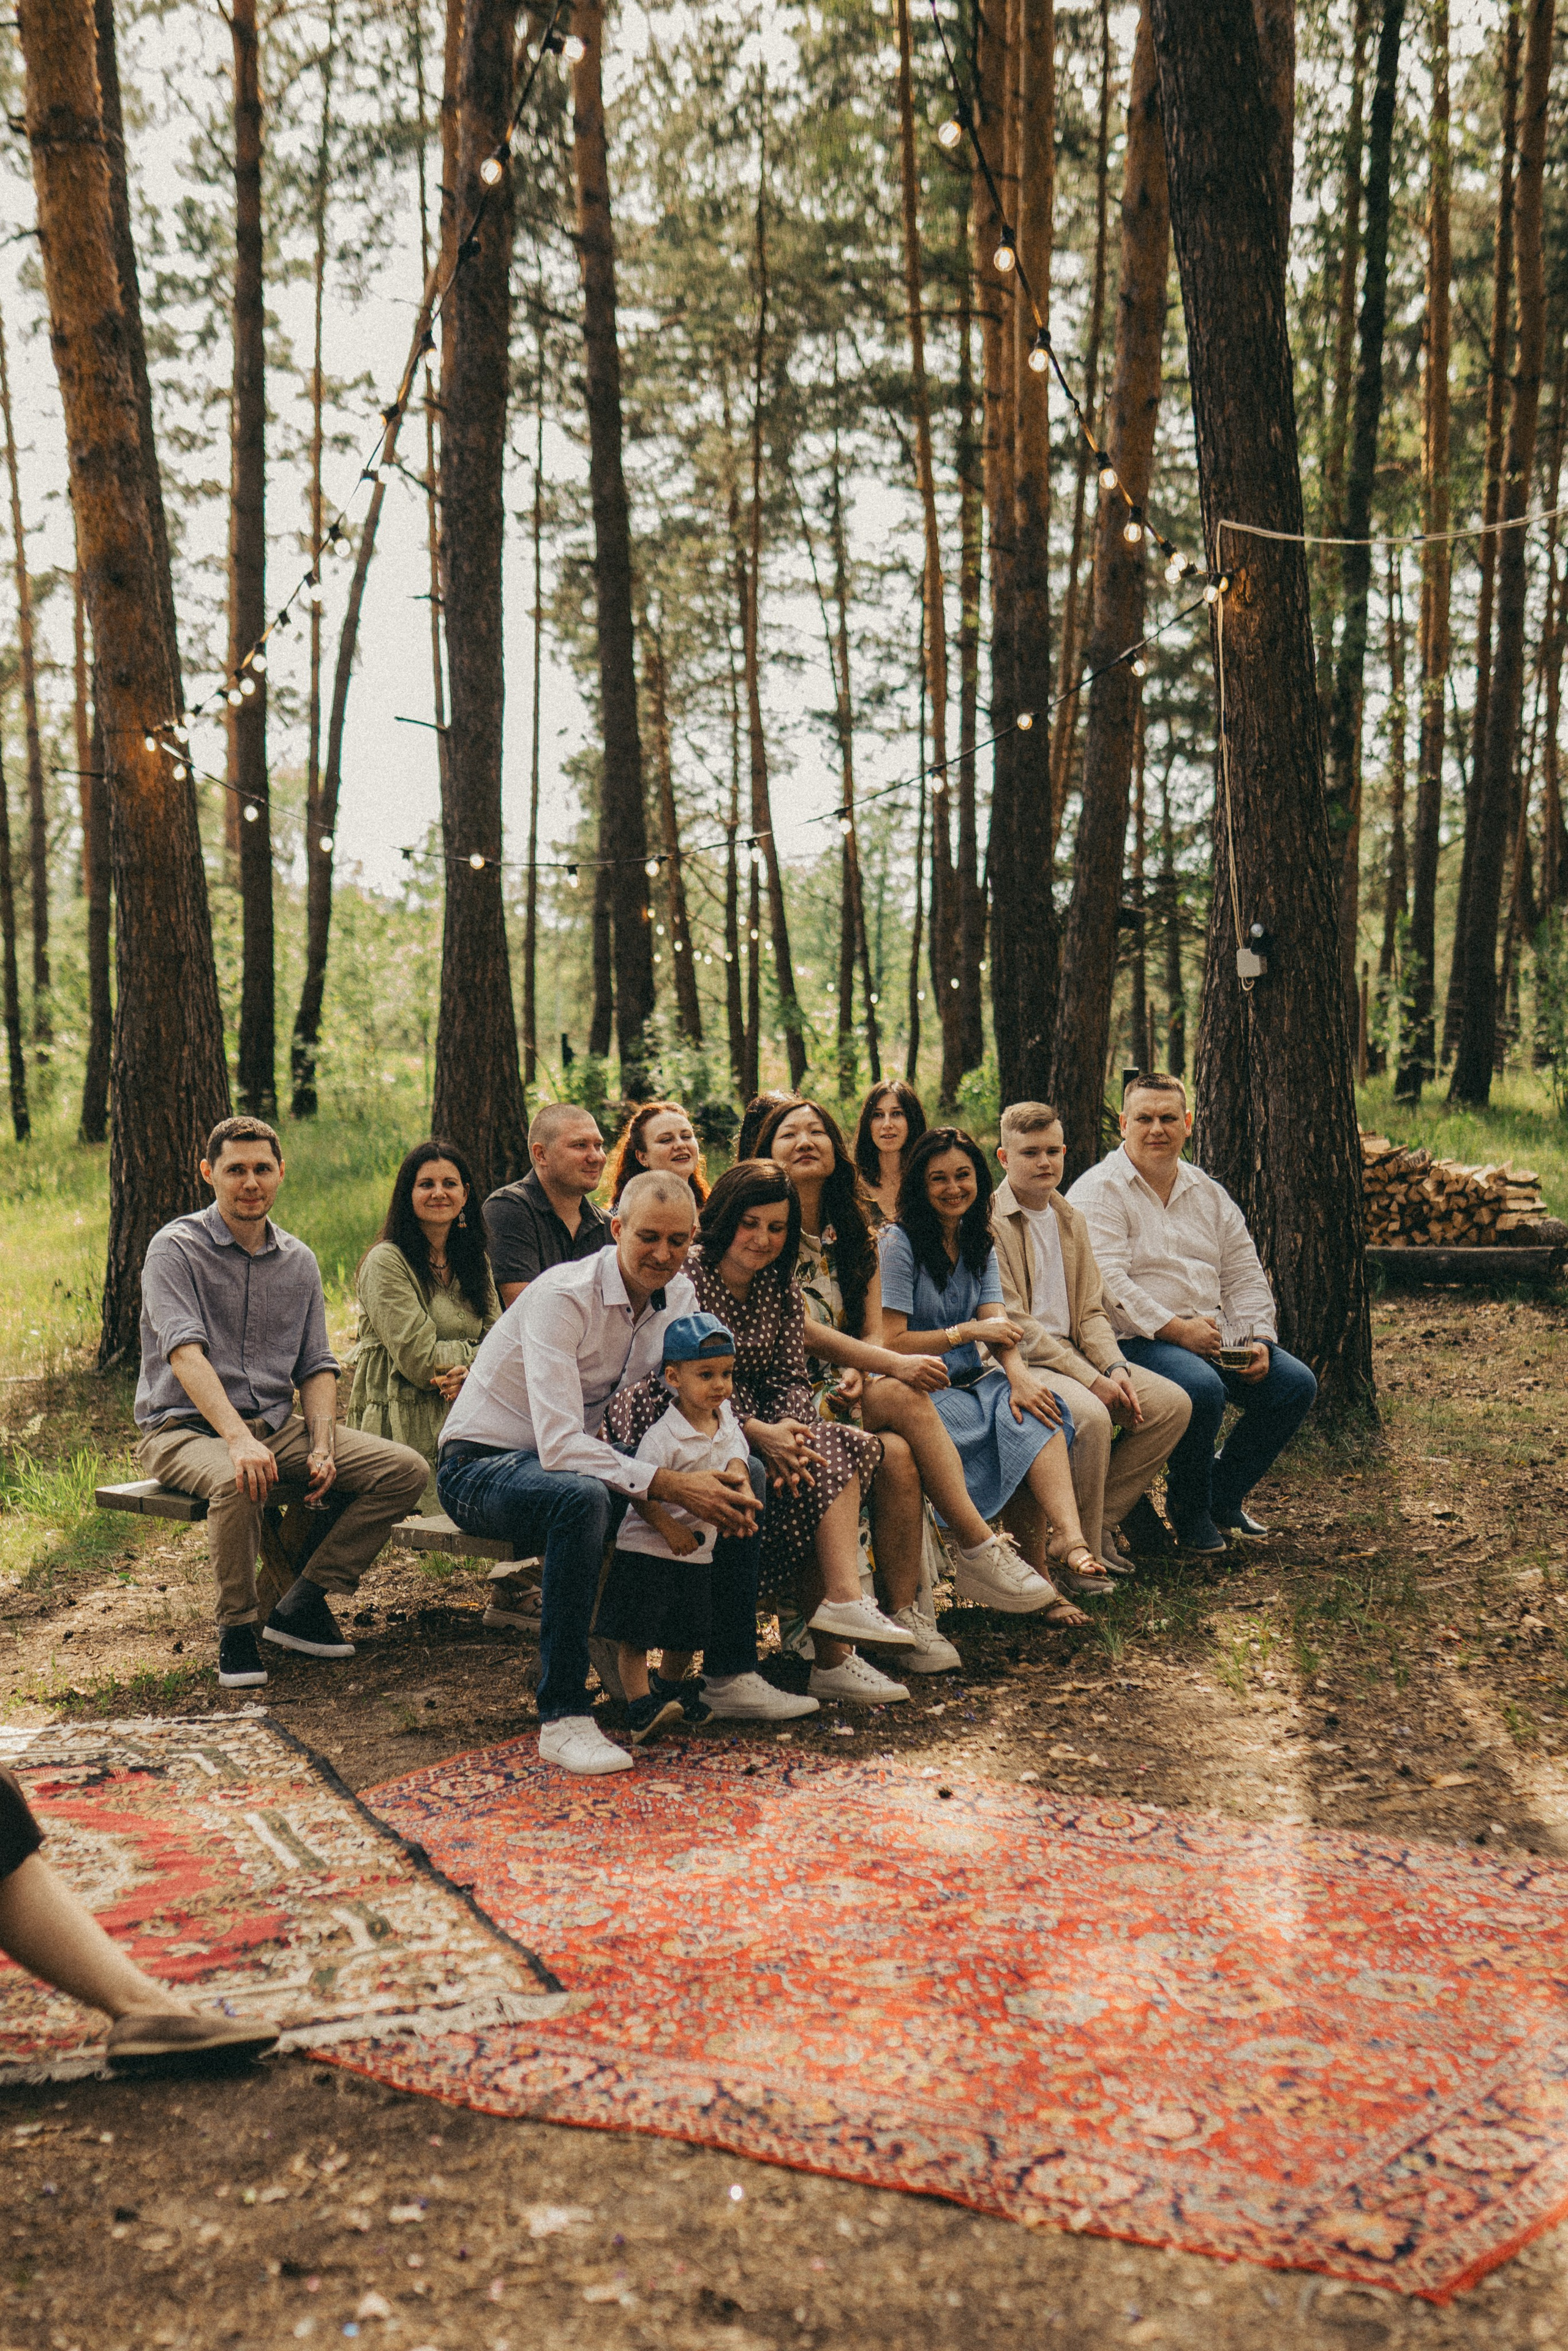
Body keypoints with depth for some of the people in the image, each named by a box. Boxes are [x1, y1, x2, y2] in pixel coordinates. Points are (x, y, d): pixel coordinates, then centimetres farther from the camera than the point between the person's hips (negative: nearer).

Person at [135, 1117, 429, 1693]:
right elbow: (185, 1353, -23)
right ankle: (236, 1627, -14)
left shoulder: (299, 1262, 11)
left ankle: (303, 1602, -4)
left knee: (407, 1469, -12)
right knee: (239, 1484, -40)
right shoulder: (175, 1249, -8)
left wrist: (323, 1448, -8)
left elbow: (317, 1366, 11)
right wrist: (238, 1438, -37)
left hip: (276, 1424, 6)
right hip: (185, 1429, -6)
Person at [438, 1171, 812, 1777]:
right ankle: (562, 1719, -34)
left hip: (586, 1459, 7)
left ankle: (730, 1676, 4)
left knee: (739, 1479, -4)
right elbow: (559, 1445, -34)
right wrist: (670, 1485, -40)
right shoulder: (564, 1297, -26)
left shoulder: (679, 1296, -3)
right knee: (582, 1497, -41)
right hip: (481, 1467, -7)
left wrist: (733, 1472, -24)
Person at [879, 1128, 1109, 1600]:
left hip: (971, 1380, 5)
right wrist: (969, 1331, -11)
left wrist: (1018, 1373, -21)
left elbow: (999, 1325, 0)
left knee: (1034, 1412, -27)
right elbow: (890, 1345, -11)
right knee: (1022, 1428, -29)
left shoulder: (979, 1244, 15)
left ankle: (1068, 1539, -39)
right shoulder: (899, 1244, -6)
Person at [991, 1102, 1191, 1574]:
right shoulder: (988, 1221, -10)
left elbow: (1090, 1311, 15)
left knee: (1173, 1403, -7)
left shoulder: (1071, 1221, 16)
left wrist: (1115, 1368, -6)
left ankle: (1099, 1522, 1)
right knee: (1090, 1415, -34)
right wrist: (1090, 1379, -19)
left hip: (1073, 1354, 8)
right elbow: (1012, 1324, -16)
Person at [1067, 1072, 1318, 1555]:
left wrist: (1258, 1339, 0)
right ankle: (1188, 1507, -6)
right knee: (1202, 1388, -34)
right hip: (1132, 1341, -7)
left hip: (1211, 1336, 7)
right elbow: (1106, 1282, -18)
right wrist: (1178, 1330, -22)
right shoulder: (1099, 1192, -6)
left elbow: (1245, 1277, 17)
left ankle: (1224, 1494, 10)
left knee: (1295, 1384, -9)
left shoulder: (1210, 1194, 17)